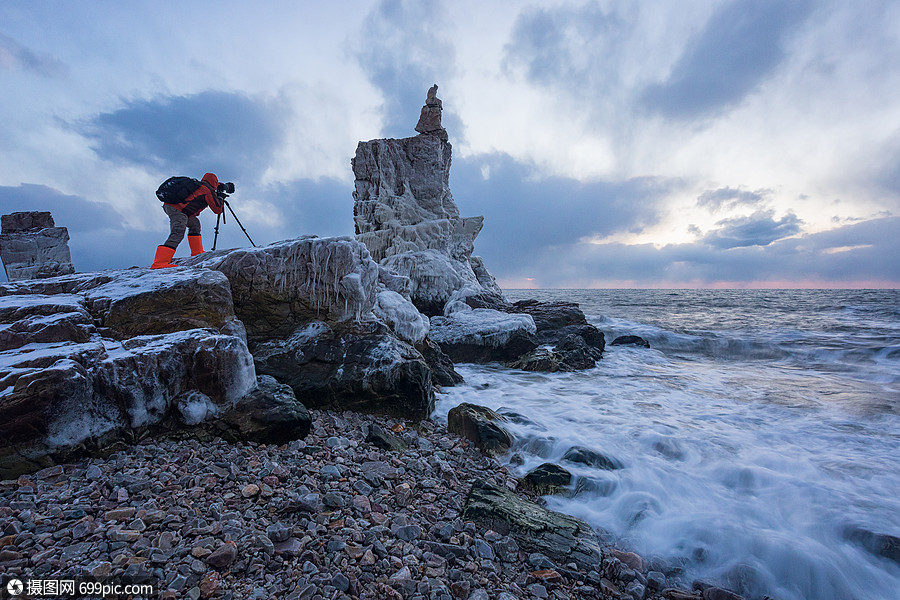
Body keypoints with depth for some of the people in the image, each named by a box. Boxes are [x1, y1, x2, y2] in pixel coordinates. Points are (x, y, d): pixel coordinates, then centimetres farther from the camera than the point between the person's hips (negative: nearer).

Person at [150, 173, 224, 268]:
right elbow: (218, 209, 5)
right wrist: (220, 200, 23)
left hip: (168, 205, 10)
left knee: (194, 223, 24)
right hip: (178, 210, -10)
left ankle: (197, 252, 22)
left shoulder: (197, 185, 24)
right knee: (177, 235, -18)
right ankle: (159, 263, -29)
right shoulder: (209, 191, 1)